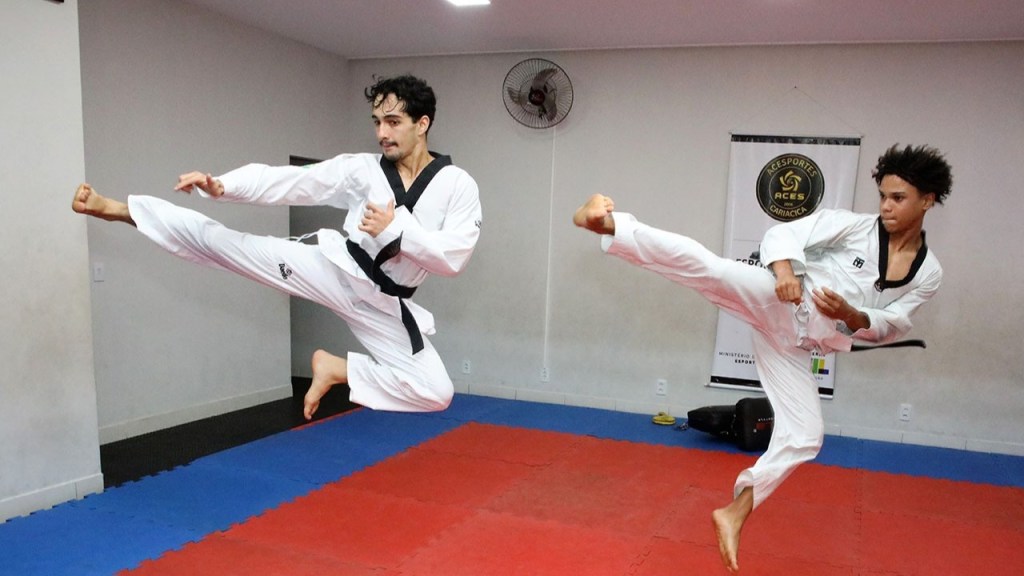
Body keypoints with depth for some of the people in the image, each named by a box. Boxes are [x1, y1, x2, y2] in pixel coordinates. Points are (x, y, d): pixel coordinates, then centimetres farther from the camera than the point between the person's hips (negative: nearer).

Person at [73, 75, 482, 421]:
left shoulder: (458, 187, -8)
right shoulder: (362, 169, -3)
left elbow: (453, 258, -17)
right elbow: (289, 182, -10)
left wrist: (395, 228, -25)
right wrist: (221, 185, -23)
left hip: (383, 302, 0)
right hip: (334, 267, 0)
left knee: (436, 393, -8)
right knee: (216, 240, -7)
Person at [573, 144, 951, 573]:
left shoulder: (928, 274, 9)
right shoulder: (853, 224, -1)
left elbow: (889, 327, 7)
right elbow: (783, 233, -5)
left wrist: (850, 315, -16)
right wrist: (785, 268, -28)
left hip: (796, 343, 4)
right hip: (777, 303, -4)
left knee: (803, 435, 1)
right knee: (709, 267, -31)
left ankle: (735, 512, 13)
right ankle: (607, 224, -38)